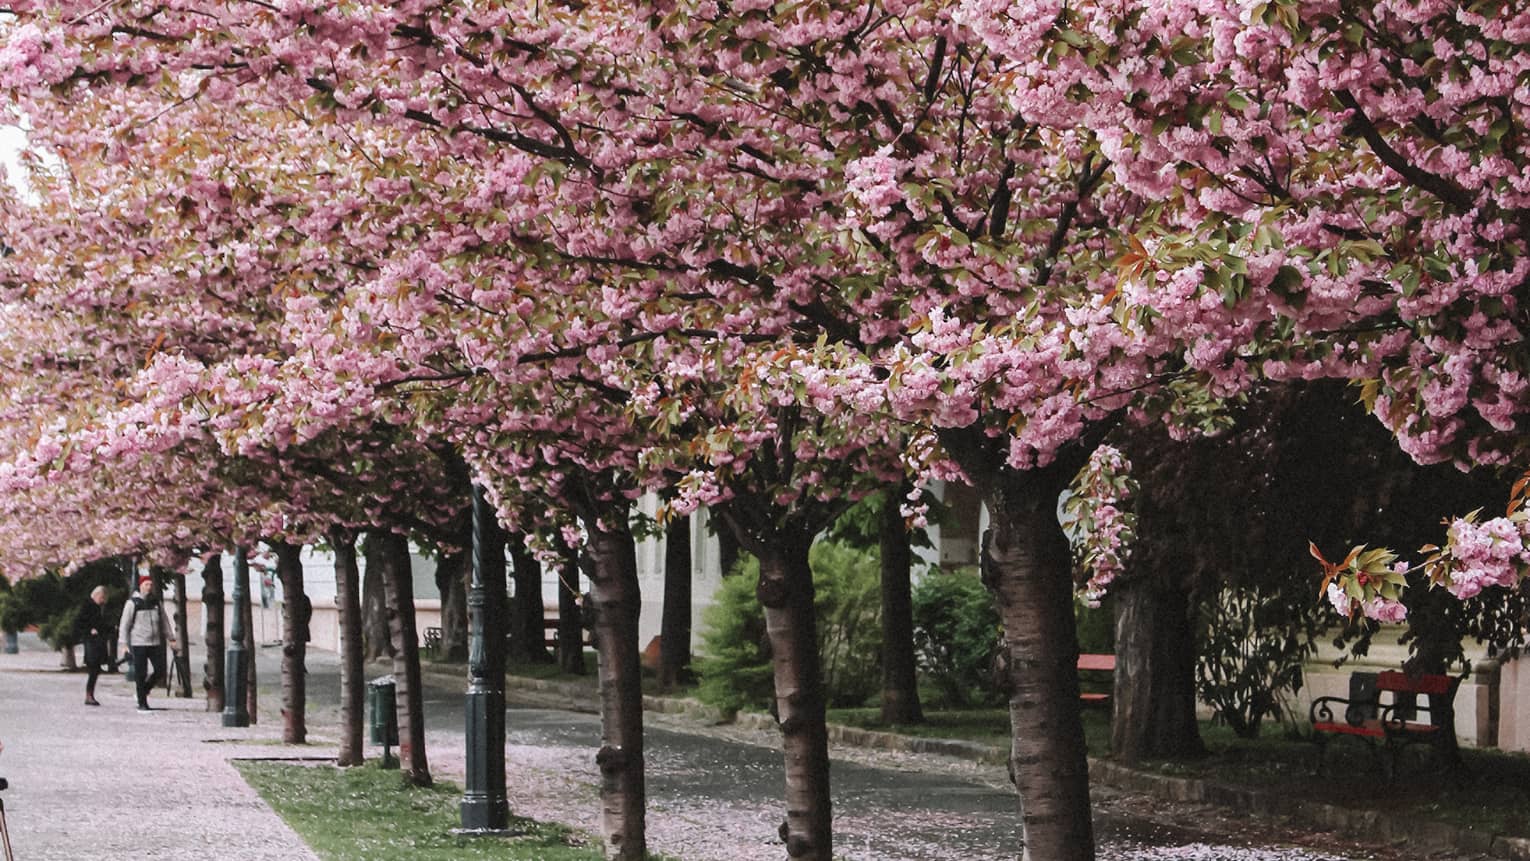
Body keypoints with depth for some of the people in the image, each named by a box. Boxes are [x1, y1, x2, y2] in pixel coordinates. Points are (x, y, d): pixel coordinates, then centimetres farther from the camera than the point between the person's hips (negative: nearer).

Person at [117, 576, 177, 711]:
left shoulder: (156, 603, 12)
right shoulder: (132, 603, -2)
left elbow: (164, 622, 19)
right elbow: (124, 625, -3)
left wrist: (171, 640, 15)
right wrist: (123, 644, -10)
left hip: (155, 643, 5)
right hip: (139, 644, -4)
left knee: (160, 671, -1)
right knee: (141, 674, -3)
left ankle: (144, 691, 23)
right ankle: (142, 703, 7)